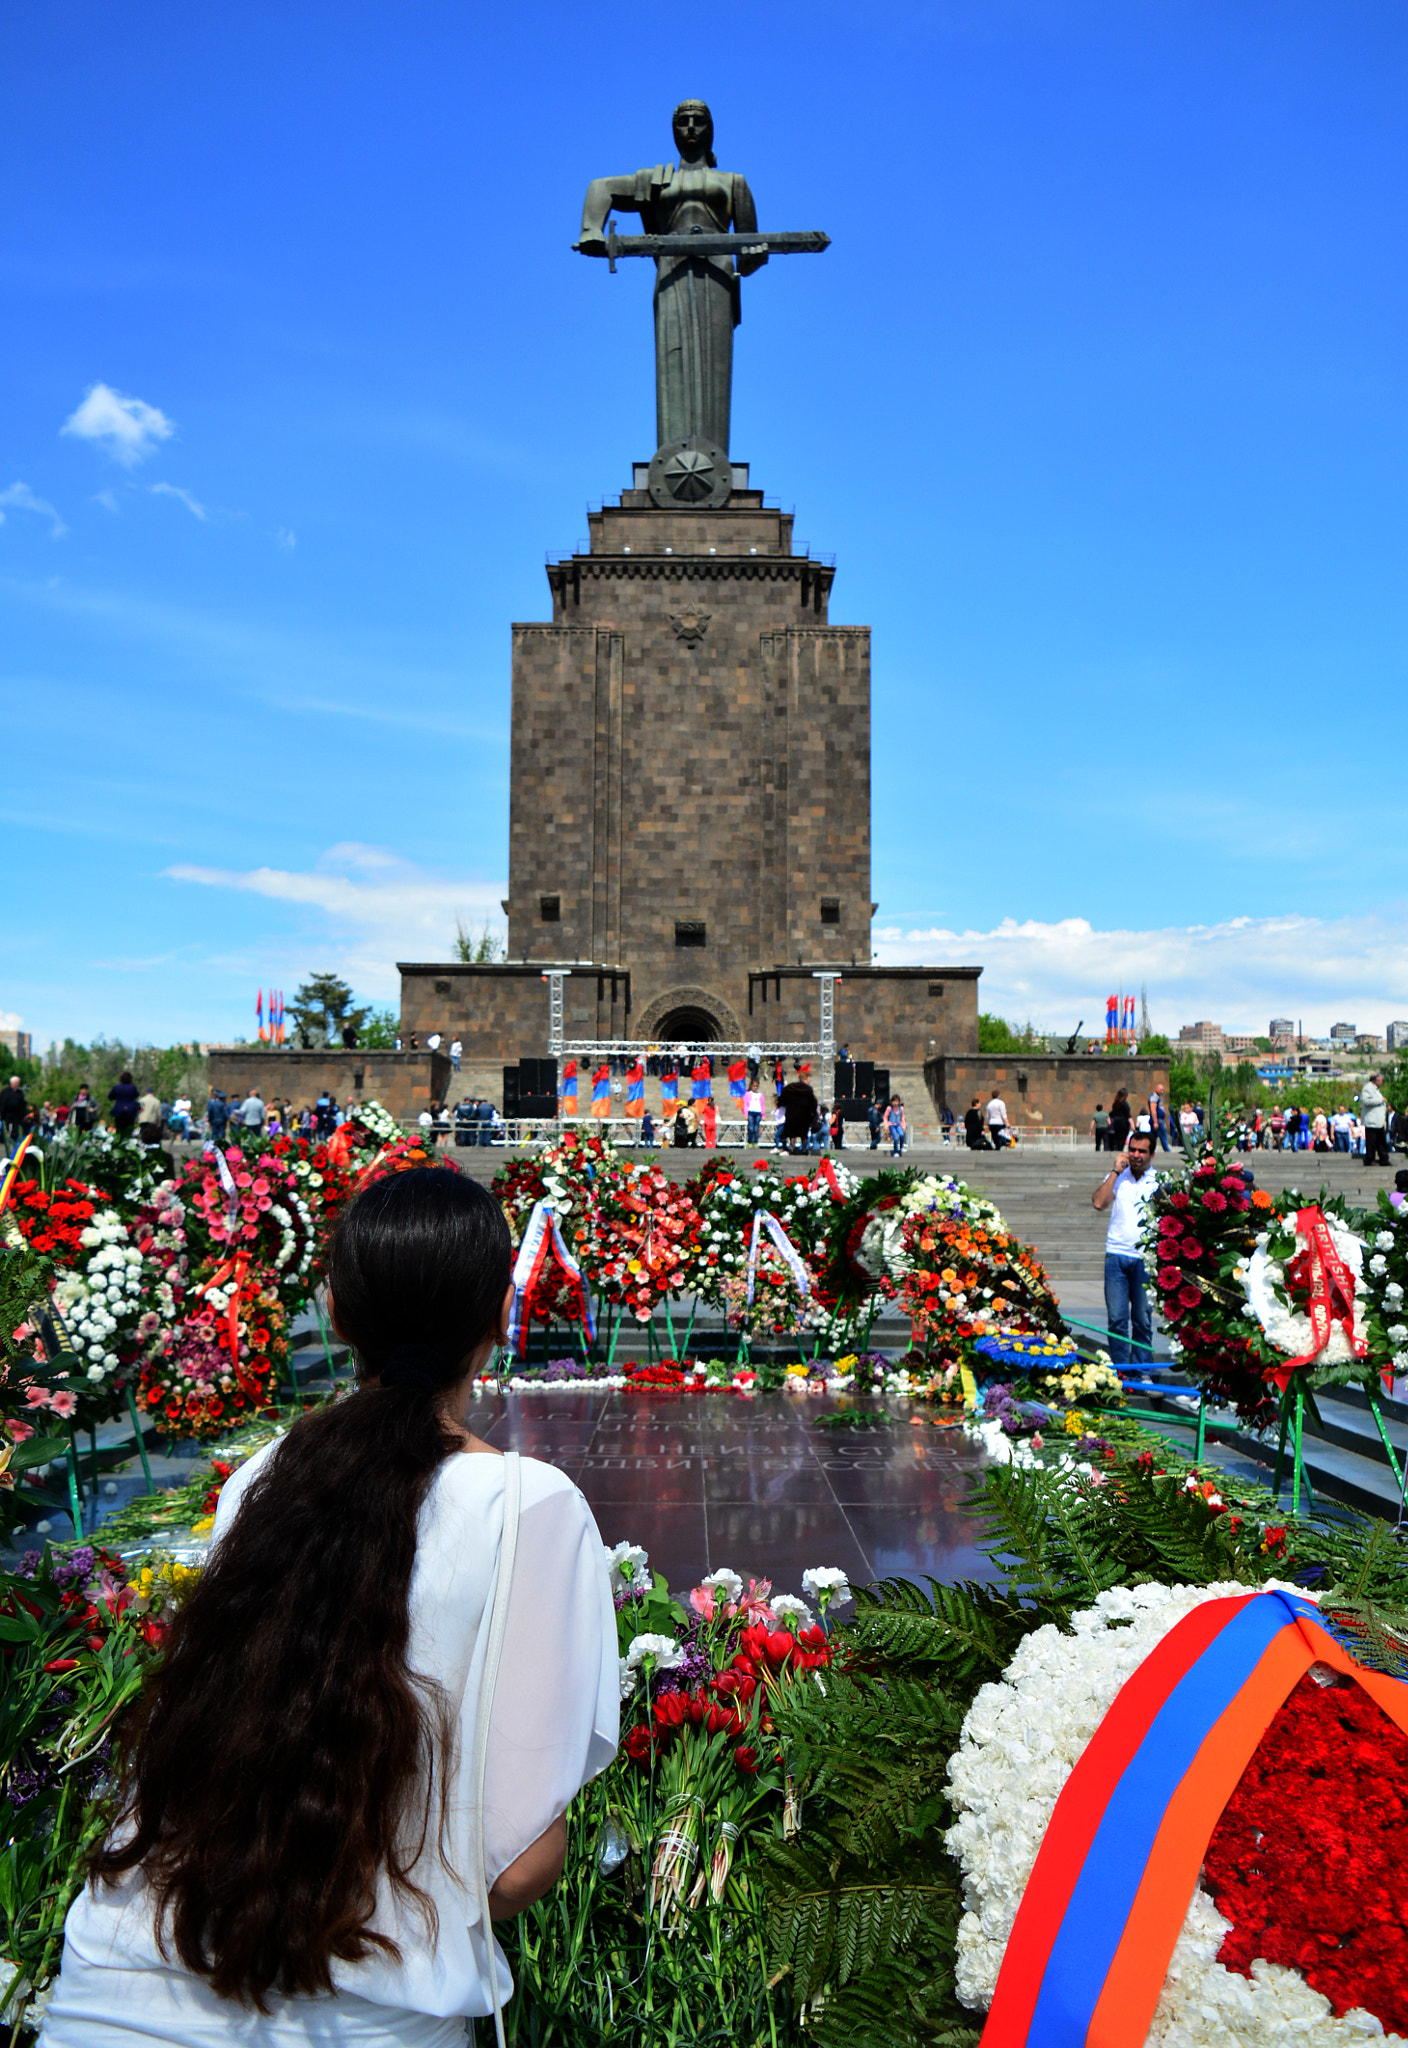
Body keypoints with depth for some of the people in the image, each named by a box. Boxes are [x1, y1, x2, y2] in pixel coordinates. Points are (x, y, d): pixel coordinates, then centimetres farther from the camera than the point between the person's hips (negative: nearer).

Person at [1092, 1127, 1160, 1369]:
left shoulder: (1159, 1181, 6)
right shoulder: (1116, 1177, 7)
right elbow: (1098, 1202, -9)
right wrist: (1116, 1172, -8)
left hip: (1146, 1258, 0)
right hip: (1116, 1255, 0)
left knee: (1143, 1319, 5)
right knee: (1116, 1318, 0)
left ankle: (1143, 1370, 16)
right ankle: (1119, 1369, 10)